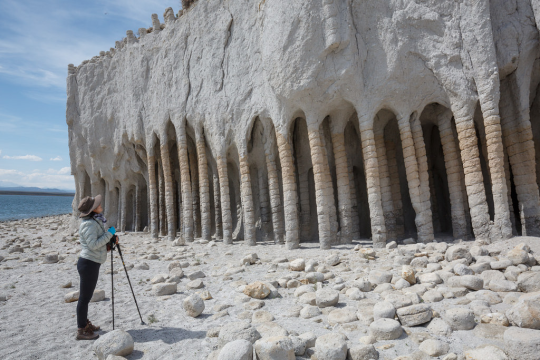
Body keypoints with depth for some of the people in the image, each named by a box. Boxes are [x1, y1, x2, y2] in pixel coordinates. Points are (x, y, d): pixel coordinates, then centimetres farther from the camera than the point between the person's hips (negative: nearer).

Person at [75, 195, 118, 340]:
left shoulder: (96, 221, 13)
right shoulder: (89, 224, -18)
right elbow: (93, 245, -24)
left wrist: (112, 239, 3)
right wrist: (109, 233, -19)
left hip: (92, 263, 10)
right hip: (88, 263, -10)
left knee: (86, 296, 19)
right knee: (85, 297, -1)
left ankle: (85, 324, 32)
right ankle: (81, 331, 9)